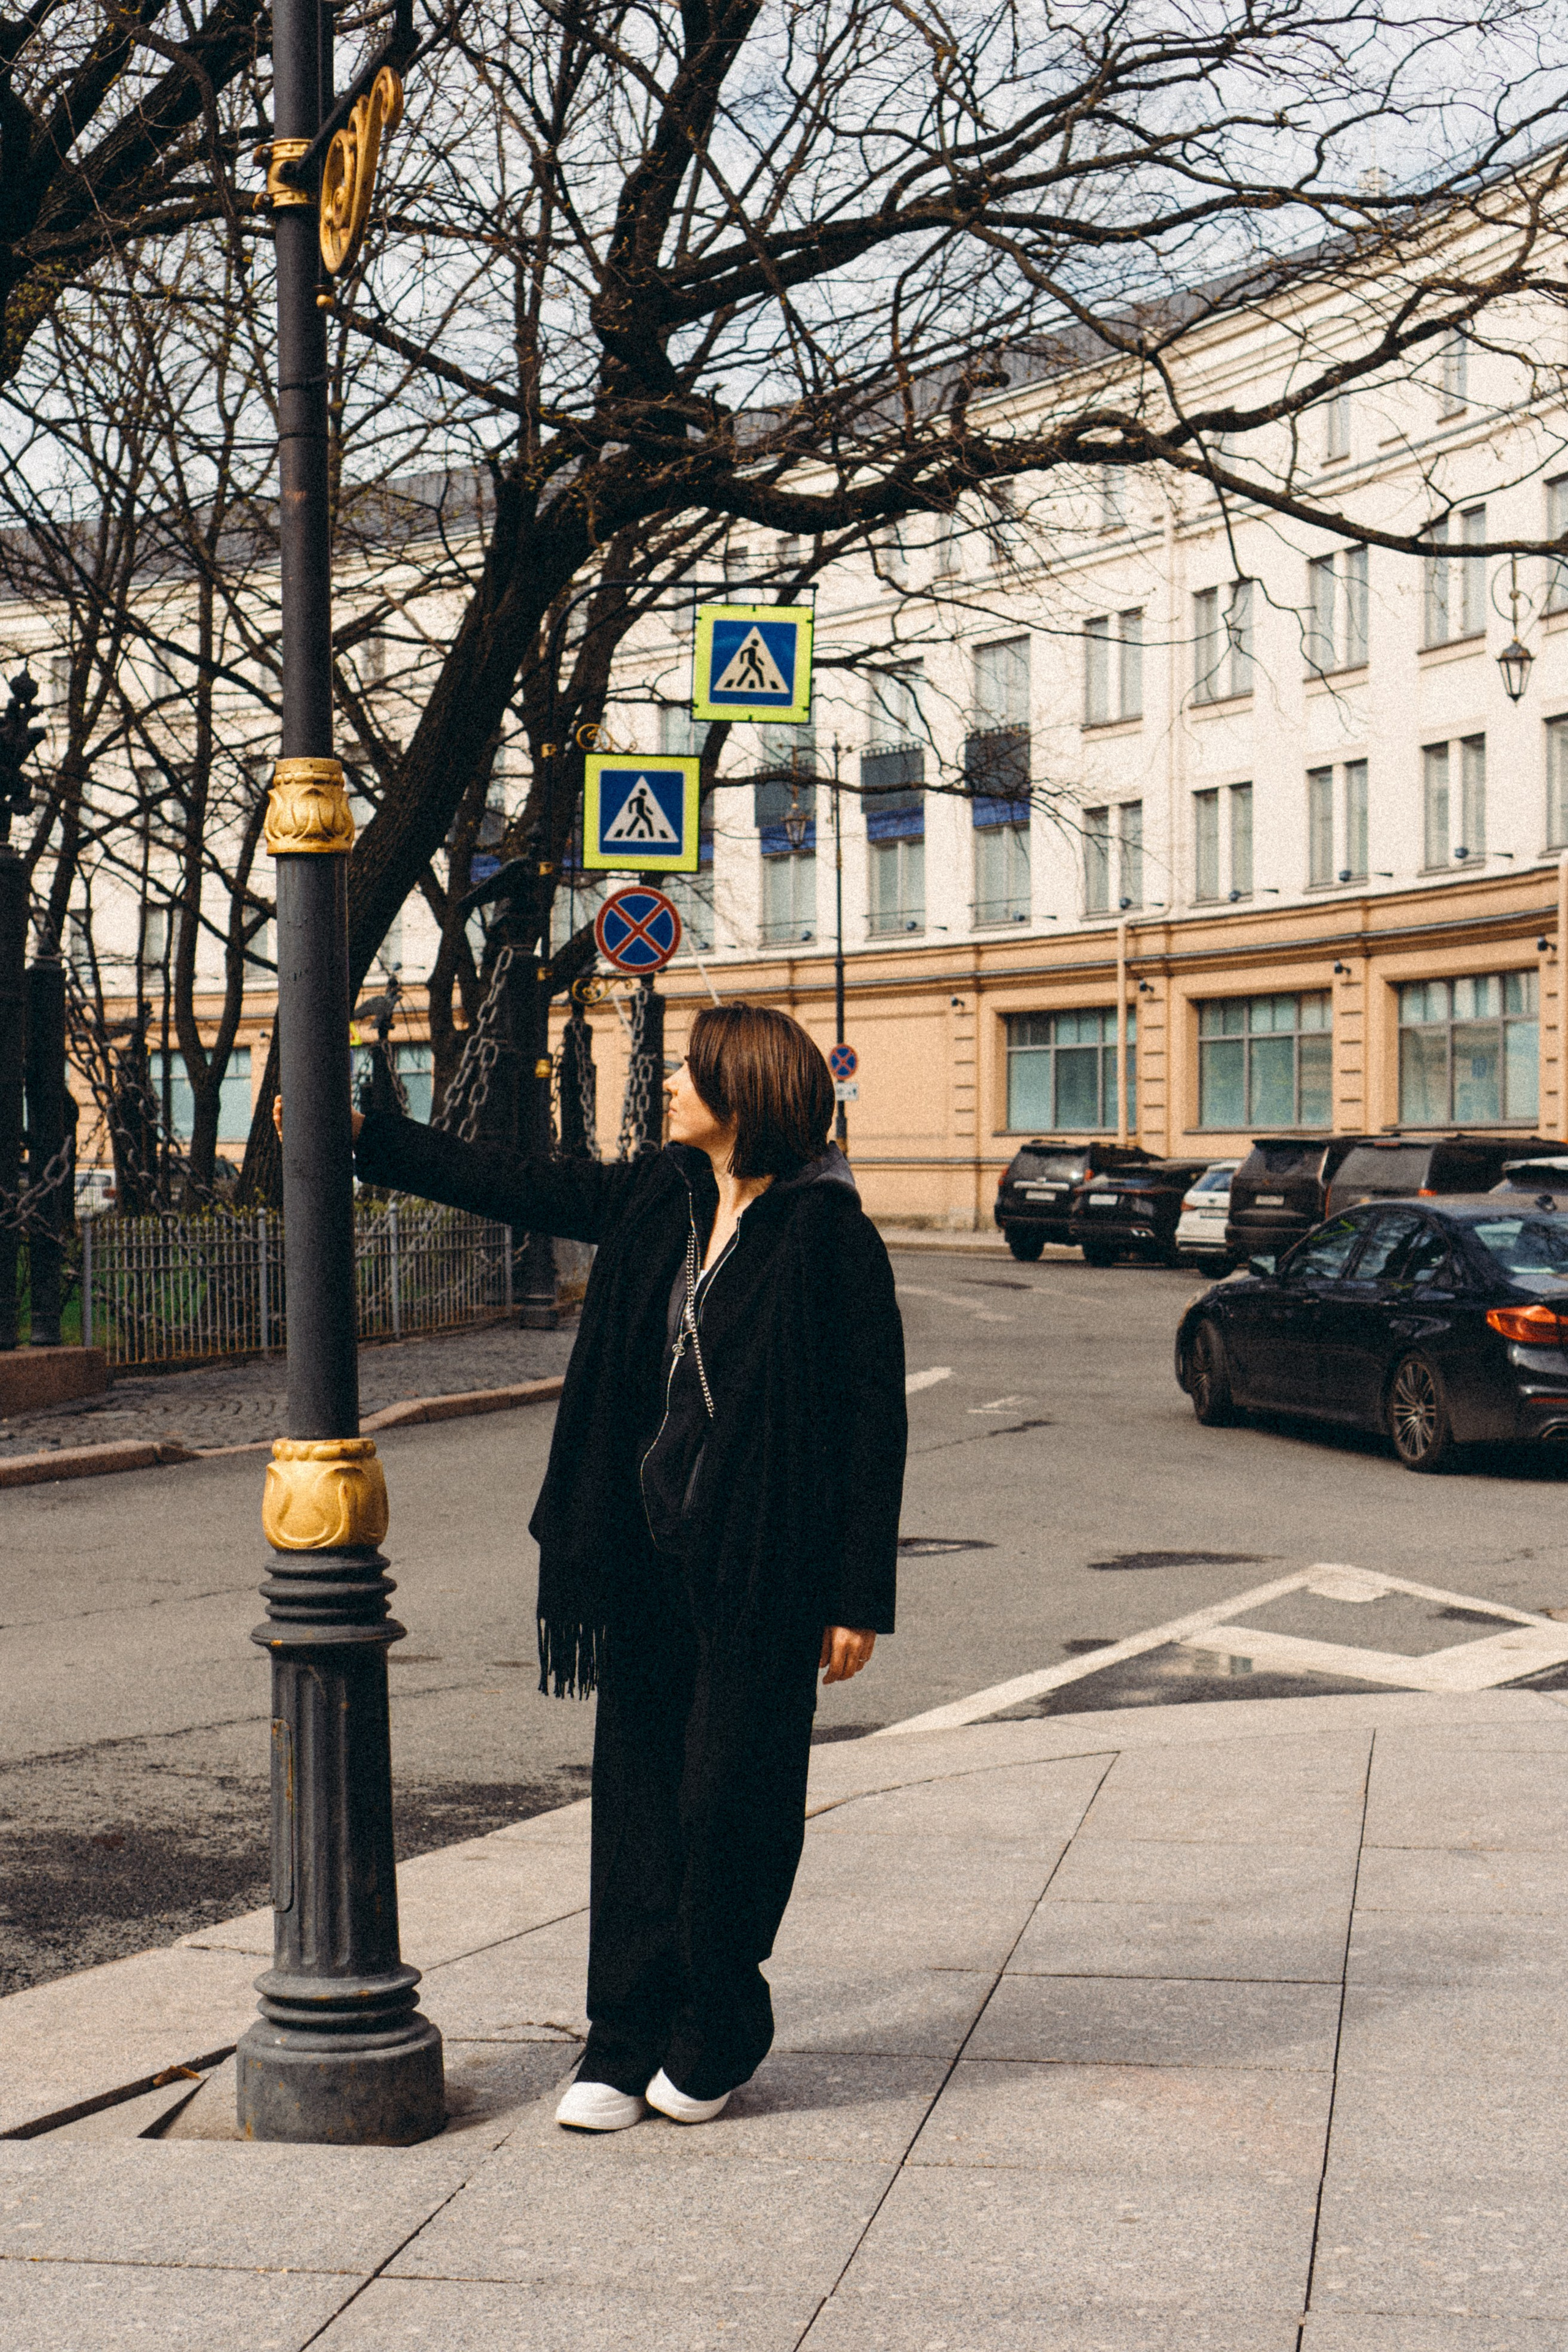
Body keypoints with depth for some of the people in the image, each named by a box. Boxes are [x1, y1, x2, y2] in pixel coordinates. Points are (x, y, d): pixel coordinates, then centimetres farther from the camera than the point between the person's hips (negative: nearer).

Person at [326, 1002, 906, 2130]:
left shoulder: (830, 1235, -11)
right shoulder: (654, 1202, 8)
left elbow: (875, 1420, -10)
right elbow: (515, 1187, 20)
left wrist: (860, 1597, -12)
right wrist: (364, 1138, 21)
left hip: (762, 1570, -6)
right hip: (650, 1554, 6)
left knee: (728, 1798, 0)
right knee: (638, 1793, 8)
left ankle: (714, 2041, 20)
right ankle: (626, 2043, 16)